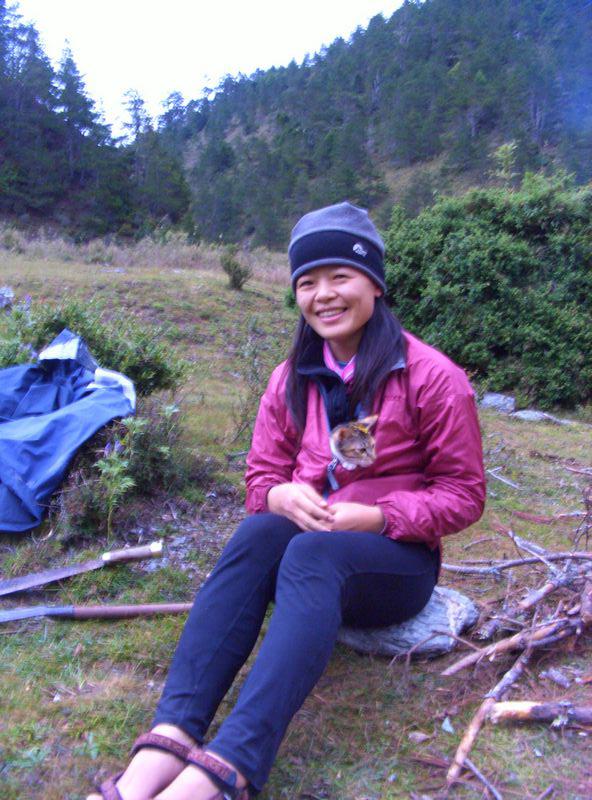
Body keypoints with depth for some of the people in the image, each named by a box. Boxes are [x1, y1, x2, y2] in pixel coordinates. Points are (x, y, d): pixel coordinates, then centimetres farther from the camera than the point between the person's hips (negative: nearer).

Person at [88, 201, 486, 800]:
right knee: (258, 532, -31)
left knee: (311, 552, -36)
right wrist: (280, 495, -17)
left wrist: (375, 516, -20)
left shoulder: (432, 377, -8)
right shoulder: (291, 379, 5)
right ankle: (167, 743, -43)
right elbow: (262, 474, 8)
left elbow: (464, 496, -5)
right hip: (306, 540, 4)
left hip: (397, 560, -3)